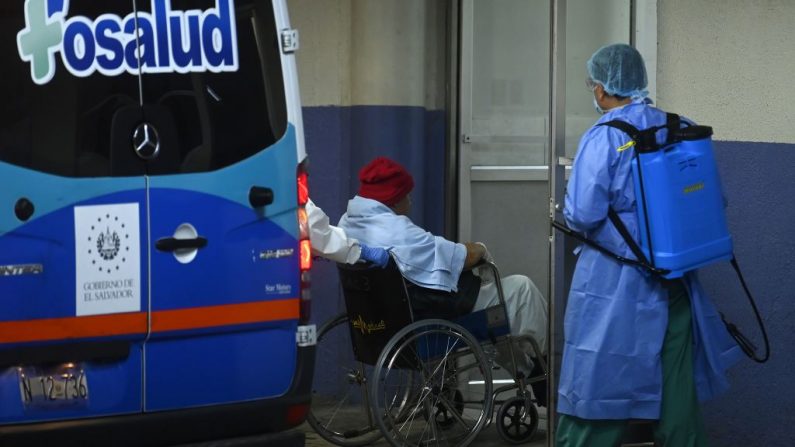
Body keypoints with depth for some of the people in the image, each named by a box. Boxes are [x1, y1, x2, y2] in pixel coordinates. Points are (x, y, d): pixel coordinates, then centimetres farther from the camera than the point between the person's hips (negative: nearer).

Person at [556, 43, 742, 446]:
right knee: (677, 384, 13)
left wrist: (564, 215, 2)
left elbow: (583, 214, -19)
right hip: (677, 278, 6)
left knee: (597, 387, 1)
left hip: (616, 284, -6)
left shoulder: (603, 137, -13)